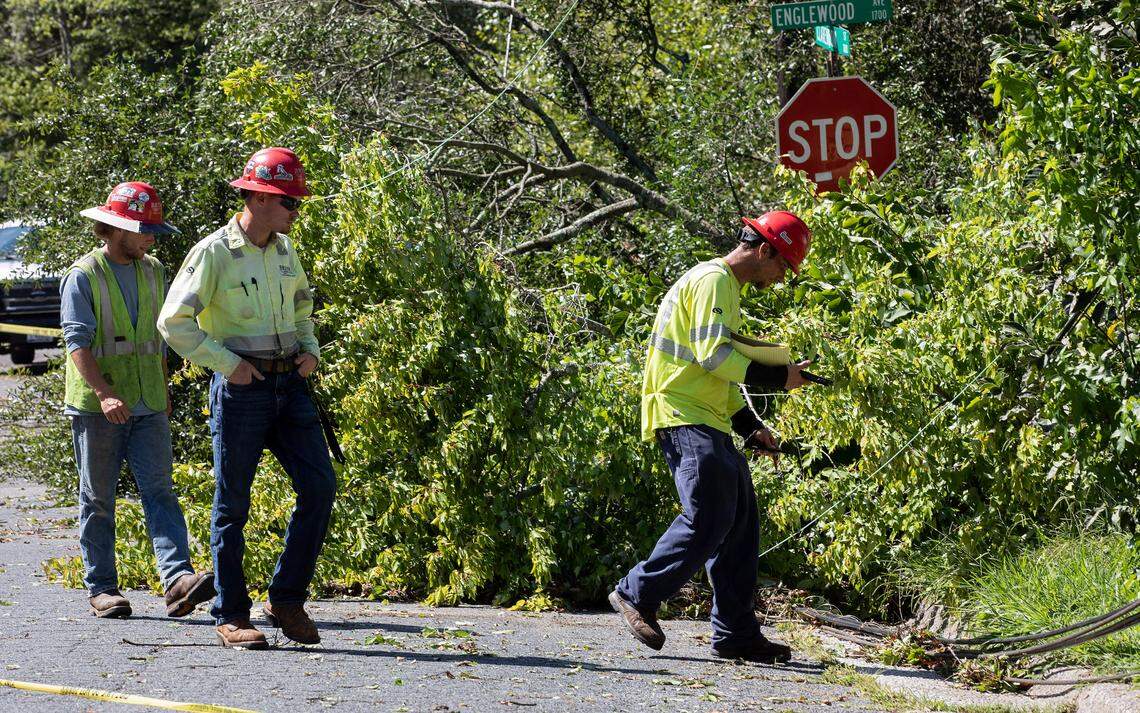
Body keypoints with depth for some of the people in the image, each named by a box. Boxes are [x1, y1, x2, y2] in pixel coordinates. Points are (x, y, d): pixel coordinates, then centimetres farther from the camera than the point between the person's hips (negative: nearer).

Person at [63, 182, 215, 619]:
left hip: (148, 407, 4)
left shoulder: (153, 272, 13)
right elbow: (77, 341, -14)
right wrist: (104, 394, -26)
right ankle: (101, 588, 10)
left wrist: (164, 394, 22)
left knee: (159, 491, -9)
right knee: (98, 500, 4)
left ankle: (178, 580, -21)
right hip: (95, 407, -4)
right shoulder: (83, 276, -6)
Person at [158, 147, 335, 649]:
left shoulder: (284, 250, 11)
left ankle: (287, 600, 7)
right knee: (232, 504, 1)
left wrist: (309, 349, 10)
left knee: (319, 486, -3)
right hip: (241, 388, -6)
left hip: (289, 384, 6)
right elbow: (174, 321, -11)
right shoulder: (214, 252, -9)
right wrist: (227, 363, -15)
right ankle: (230, 617, 9)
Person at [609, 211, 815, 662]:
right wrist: (777, 378, -13)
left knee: (741, 525, 6)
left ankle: (736, 634, 7)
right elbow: (713, 354, -19)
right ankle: (638, 594, -7)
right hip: (686, 420, -11)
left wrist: (750, 427, 18)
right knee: (709, 520, -17)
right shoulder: (713, 280, -8)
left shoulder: (727, 288, 25)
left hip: (711, 425, 11)